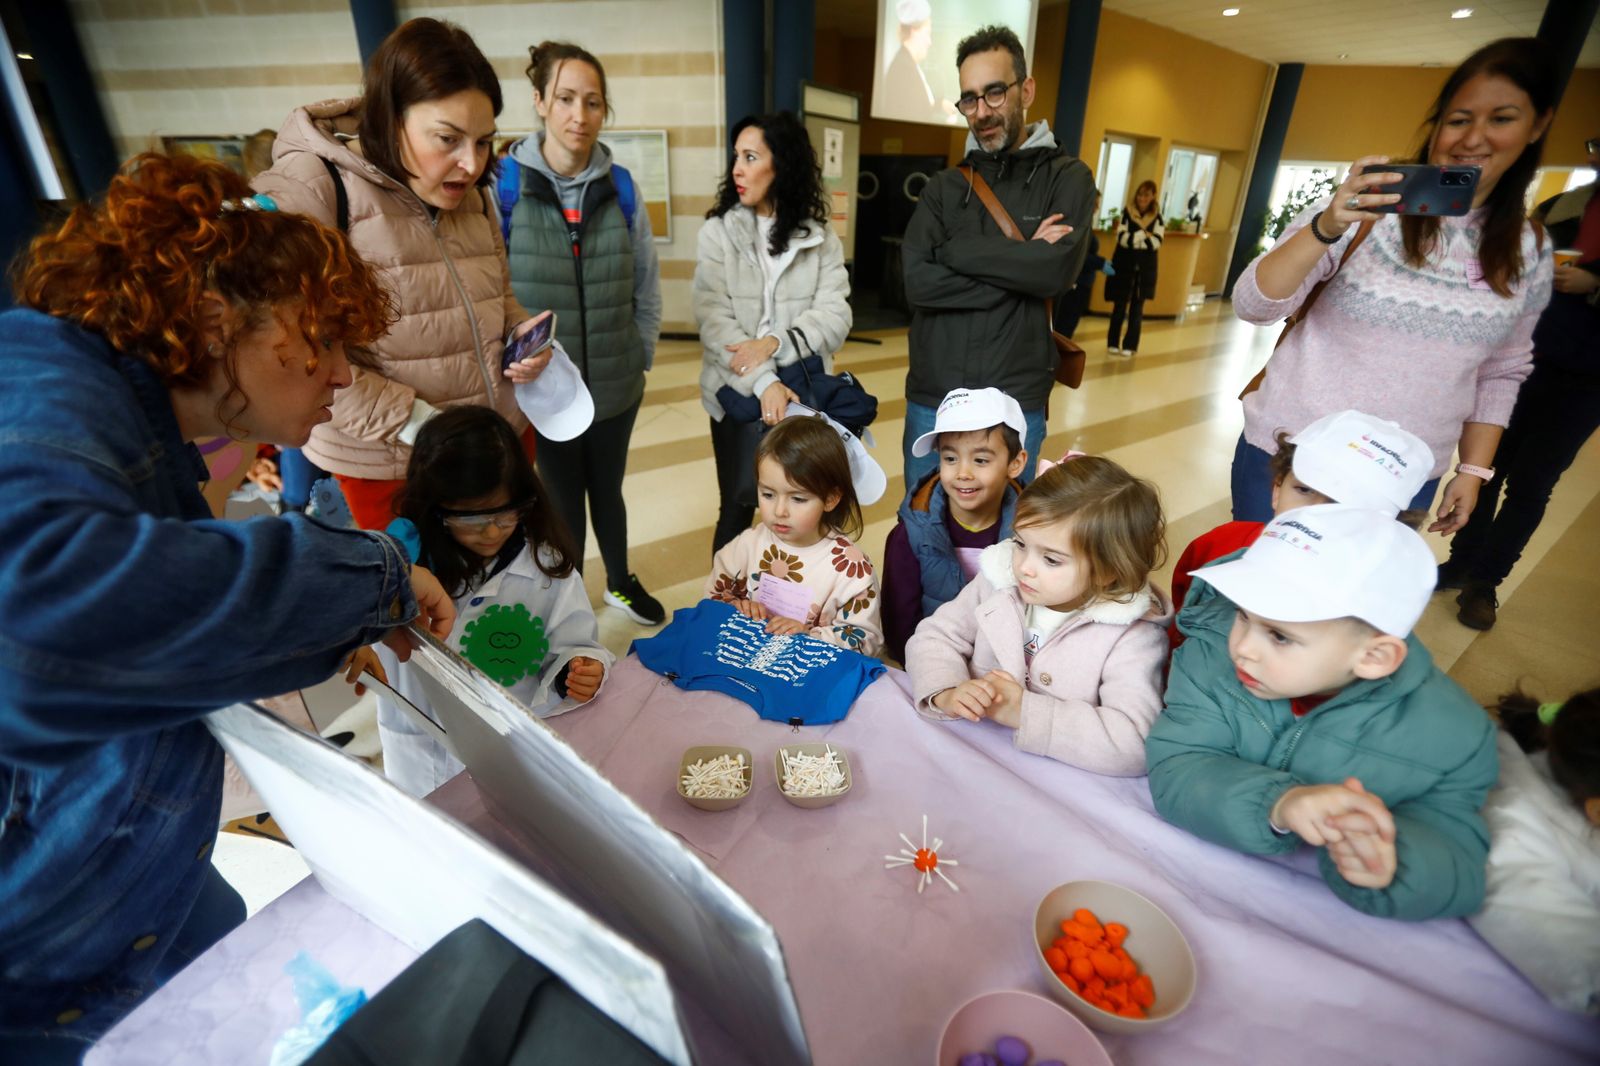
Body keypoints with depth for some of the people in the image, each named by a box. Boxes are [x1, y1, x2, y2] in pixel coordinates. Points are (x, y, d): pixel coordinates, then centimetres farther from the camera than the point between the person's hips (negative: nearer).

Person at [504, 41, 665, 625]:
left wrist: (641, 357, 5)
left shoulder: (620, 186, -1)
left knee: (608, 489, 20)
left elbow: (647, 284, 6)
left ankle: (620, 583, 43)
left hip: (616, 383, 2)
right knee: (563, 502, 13)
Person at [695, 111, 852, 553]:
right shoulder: (719, 231, 1)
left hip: (805, 395, 1)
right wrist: (763, 382, -22)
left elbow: (835, 317, -5)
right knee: (738, 509, 5)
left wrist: (774, 344, -21)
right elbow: (713, 320, -10)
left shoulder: (821, 238, 5)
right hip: (738, 396, -1)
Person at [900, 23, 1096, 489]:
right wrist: (1022, 265, -12)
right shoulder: (943, 187, 8)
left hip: (1016, 402, -2)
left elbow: (1057, 271, -15)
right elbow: (917, 282, -8)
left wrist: (955, 250, -9)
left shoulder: (1067, 177, 3)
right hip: (932, 398, 2)